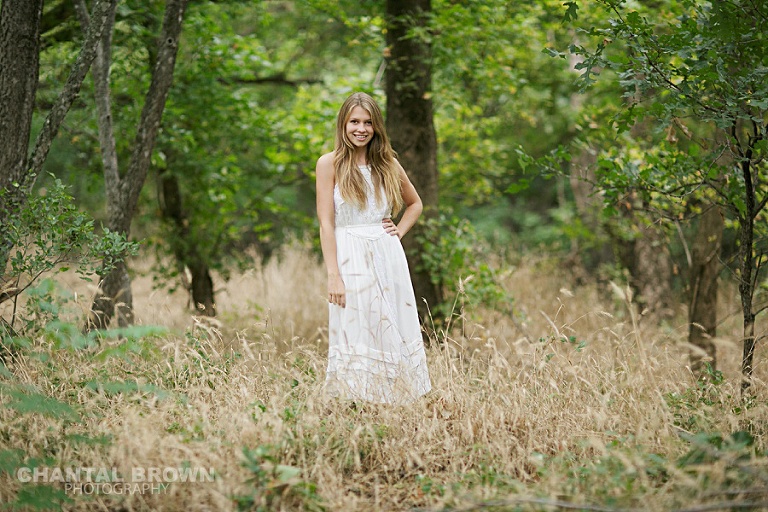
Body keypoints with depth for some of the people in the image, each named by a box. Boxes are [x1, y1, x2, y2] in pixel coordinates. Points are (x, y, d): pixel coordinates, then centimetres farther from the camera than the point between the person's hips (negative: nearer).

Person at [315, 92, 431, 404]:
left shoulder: (387, 164, 10)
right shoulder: (330, 163, -1)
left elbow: (415, 203, 26)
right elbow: (326, 223, -7)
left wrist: (399, 230, 7)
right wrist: (333, 275, -13)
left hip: (388, 257, 4)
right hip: (351, 259, -4)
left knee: (393, 336, 5)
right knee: (355, 337, -3)